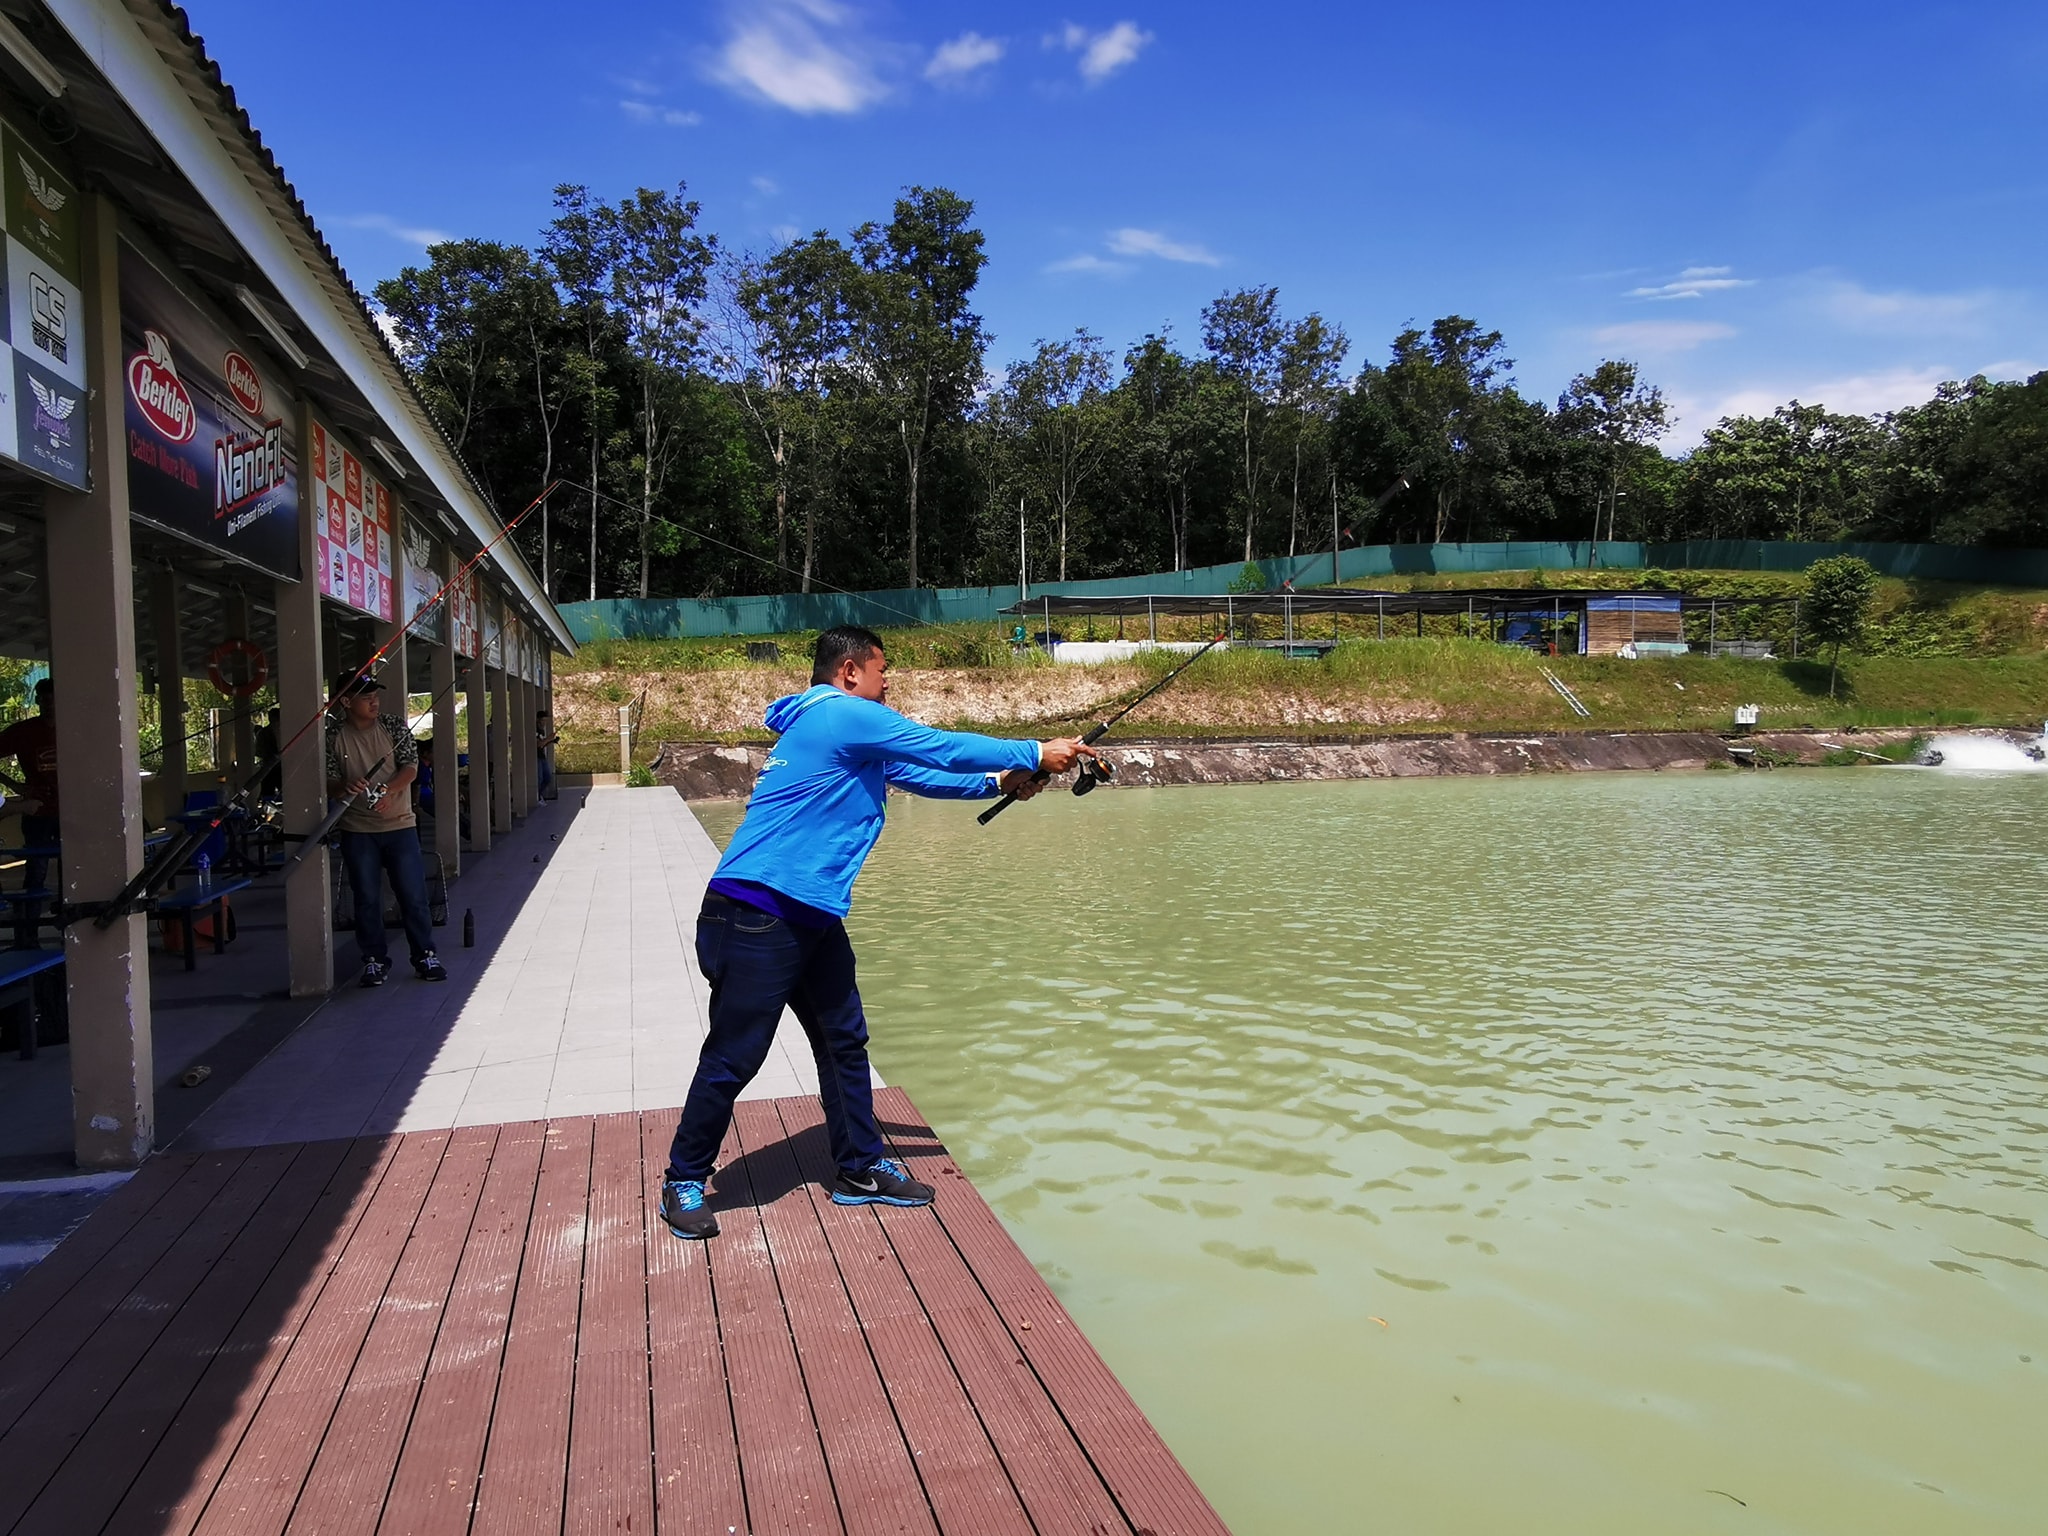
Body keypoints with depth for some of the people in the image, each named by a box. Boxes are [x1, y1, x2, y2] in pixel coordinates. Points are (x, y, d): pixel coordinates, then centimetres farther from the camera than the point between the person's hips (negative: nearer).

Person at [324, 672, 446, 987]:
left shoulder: (394, 727, 0)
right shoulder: (333, 736, -1)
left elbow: (410, 766, -5)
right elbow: (328, 781, -2)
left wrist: (388, 791, -22)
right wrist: (346, 787, -25)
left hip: (399, 824, 0)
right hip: (357, 830, 0)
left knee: (413, 893, 1)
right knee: (366, 898, 6)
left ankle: (425, 955, 13)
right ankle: (374, 960, 19)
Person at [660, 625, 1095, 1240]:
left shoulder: (855, 738, 19)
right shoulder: (844, 714, -11)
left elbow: (918, 775, 26)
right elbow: (943, 748, -9)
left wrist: (996, 782, 18)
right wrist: (1036, 754, 0)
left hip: (811, 915, 11)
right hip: (755, 916, -10)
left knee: (845, 1040, 14)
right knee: (733, 1057, -1)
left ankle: (860, 1168, 26)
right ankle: (684, 1183, 16)